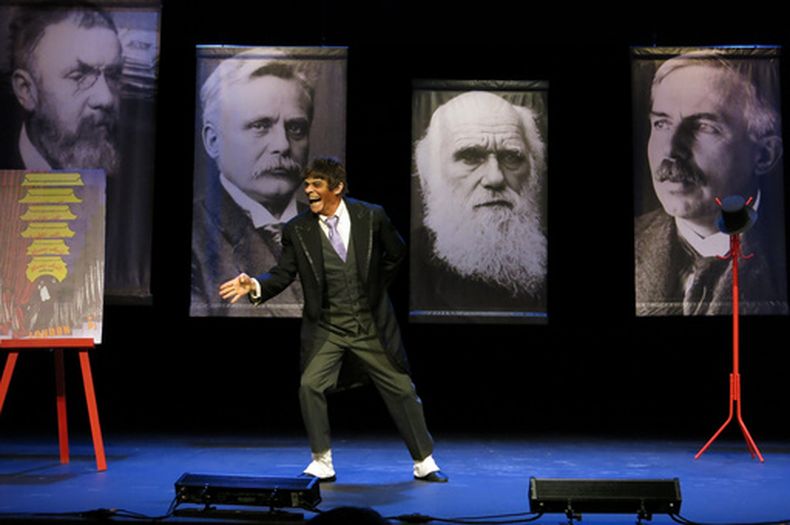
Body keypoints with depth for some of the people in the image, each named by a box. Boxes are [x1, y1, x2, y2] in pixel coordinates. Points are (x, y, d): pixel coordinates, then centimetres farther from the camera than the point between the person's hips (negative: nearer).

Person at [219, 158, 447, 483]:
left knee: (400, 389, 6)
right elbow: (283, 273, -7)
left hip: (371, 325, 0)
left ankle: (424, 463, 21)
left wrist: (375, 286, 7)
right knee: (310, 386, -16)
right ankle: (322, 463, 3)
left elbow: (397, 253, 9)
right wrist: (255, 285, -25)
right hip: (326, 328, 0)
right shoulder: (297, 230, -6)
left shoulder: (371, 217, -6)